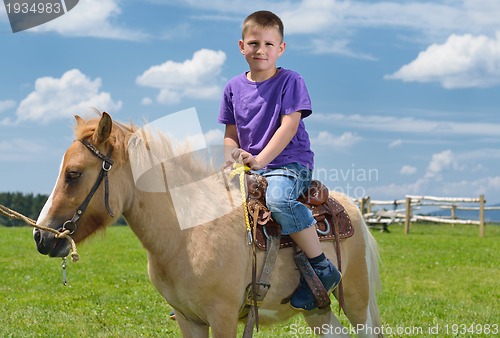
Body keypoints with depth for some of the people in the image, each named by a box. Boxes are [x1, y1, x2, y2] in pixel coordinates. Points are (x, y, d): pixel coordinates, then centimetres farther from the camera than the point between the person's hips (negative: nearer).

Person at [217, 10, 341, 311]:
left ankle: (323, 270, -26)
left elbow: (289, 125, -13)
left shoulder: (291, 81, -3)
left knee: (278, 199, -37)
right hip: (249, 167, 7)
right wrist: (233, 155, -6)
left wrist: (260, 160, -22)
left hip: (290, 163, -6)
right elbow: (230, 134, 16)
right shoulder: (234, 87, 11)